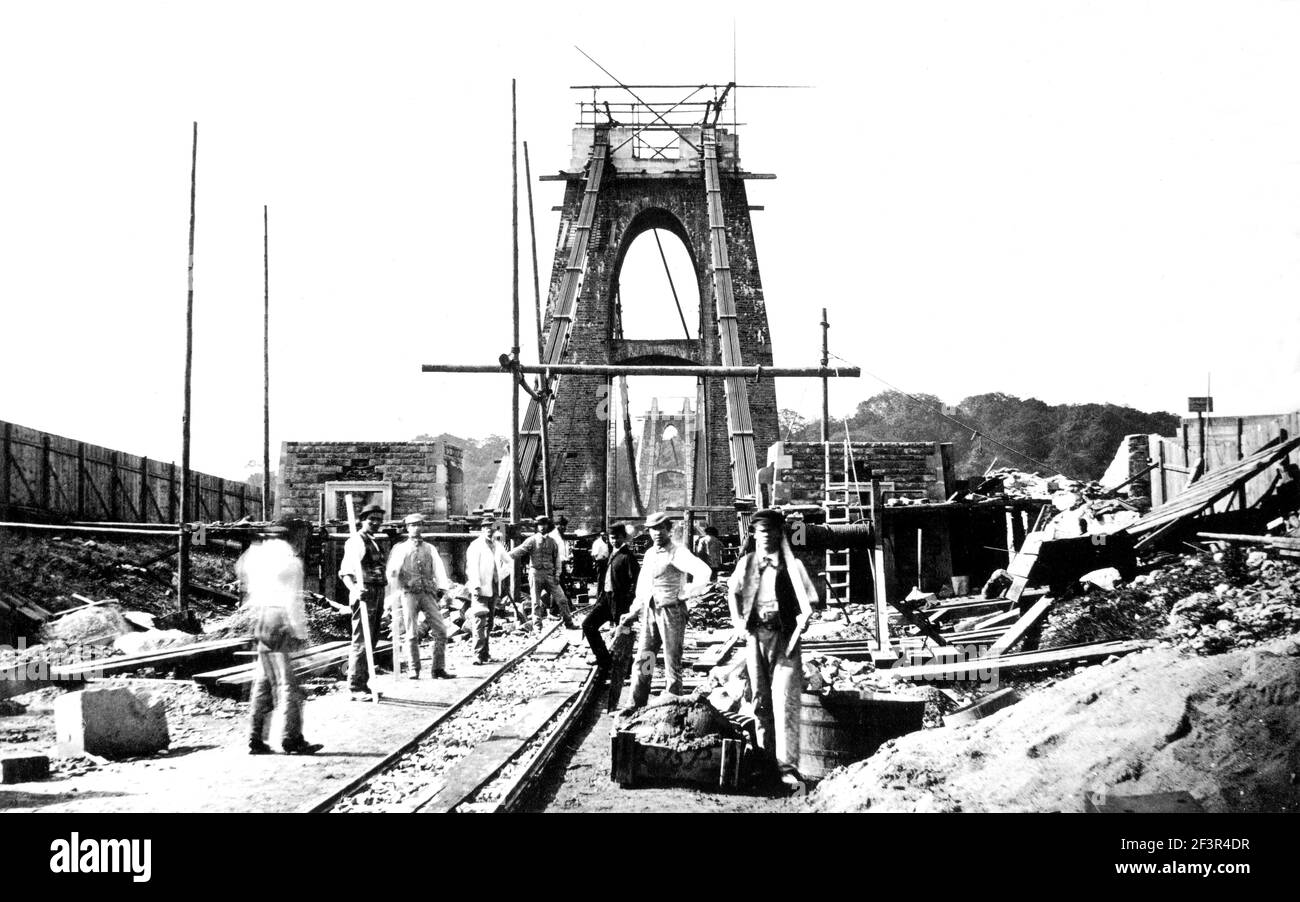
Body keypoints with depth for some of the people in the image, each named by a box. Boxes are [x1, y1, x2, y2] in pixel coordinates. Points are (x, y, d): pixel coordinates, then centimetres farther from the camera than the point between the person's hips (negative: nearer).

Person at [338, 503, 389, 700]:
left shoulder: (379, 542, 17)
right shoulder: (356, 541, -9)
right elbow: (345, 572, -16)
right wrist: (355, 589, -32)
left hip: (378, 594, 9)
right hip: (364, 594, -9)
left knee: (371, 642, 13)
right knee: (361, 642, -8)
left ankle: (363, 684, 21)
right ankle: (355, 687, -5)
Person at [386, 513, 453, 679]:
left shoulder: (430, 549, 15)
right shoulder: (401, 549, 9)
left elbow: (439, 569, 4)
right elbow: (392, 572, 1)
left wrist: (444, 588, -12)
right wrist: (394, 595, -12)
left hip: (428, 593, 2)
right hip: (408, 593, -2)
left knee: (441, 630, -7)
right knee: (412, 634, -3)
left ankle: (438, 668, 0)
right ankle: (414, 670, 7)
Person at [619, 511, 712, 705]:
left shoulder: (677, 553, -11)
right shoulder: (650, 554, 13)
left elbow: (703, 571, -26)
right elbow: (642, 586, 22)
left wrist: (686, 594, -18)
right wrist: (634, 612, 18)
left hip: (672, 611, -8)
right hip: (652, 612, 8)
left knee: (672, 665, 0)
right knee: (642, 661, 9)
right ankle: (637, 707, 16)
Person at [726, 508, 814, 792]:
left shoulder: (792, 564, 2)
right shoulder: (746, 563, 10)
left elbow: (807, 599, 1)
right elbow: (733, 592, 23)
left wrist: (803, 617, -16)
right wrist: (737, 620, 12)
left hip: (784, 635, -3)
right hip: (755, 634, 3)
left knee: (784, 701, -10)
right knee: (760, 700, 8)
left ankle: (787, 766, -13)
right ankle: (766, 761, 19)